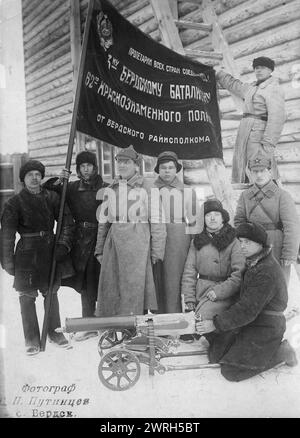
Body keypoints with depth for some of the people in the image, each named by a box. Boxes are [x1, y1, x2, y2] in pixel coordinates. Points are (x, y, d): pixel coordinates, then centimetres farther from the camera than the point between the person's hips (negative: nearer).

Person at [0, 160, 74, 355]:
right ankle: (32, 339, 17)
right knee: (27, 297, 3)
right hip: (27, 253, -2)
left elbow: (67, 222, 5)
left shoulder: (52, 197, 4)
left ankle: (54, 331, 29)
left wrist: (63, 245, -6)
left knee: (52, 293, 12)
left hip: (50, 250, 3)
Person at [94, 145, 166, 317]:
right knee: (109, 287, 4)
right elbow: (103, 221, 17)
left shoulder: (146, 187, -2)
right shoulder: (110, 189, 13)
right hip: (114, 242, 5)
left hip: (138, 241, -4)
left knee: (134, 285, -4)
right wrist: (99, 249, 14)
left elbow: (157, 221, -3)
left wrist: (156, 251, -6)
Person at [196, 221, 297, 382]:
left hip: (265, 328, -9)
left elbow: (247, 310, -28)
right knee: (216, 355, 8)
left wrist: (215, 324, -24)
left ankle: (279, 352, 5)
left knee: (230, 371, -6)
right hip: (251, 323, 9)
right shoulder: (254, 263, 5)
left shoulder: (266, 272, -26)